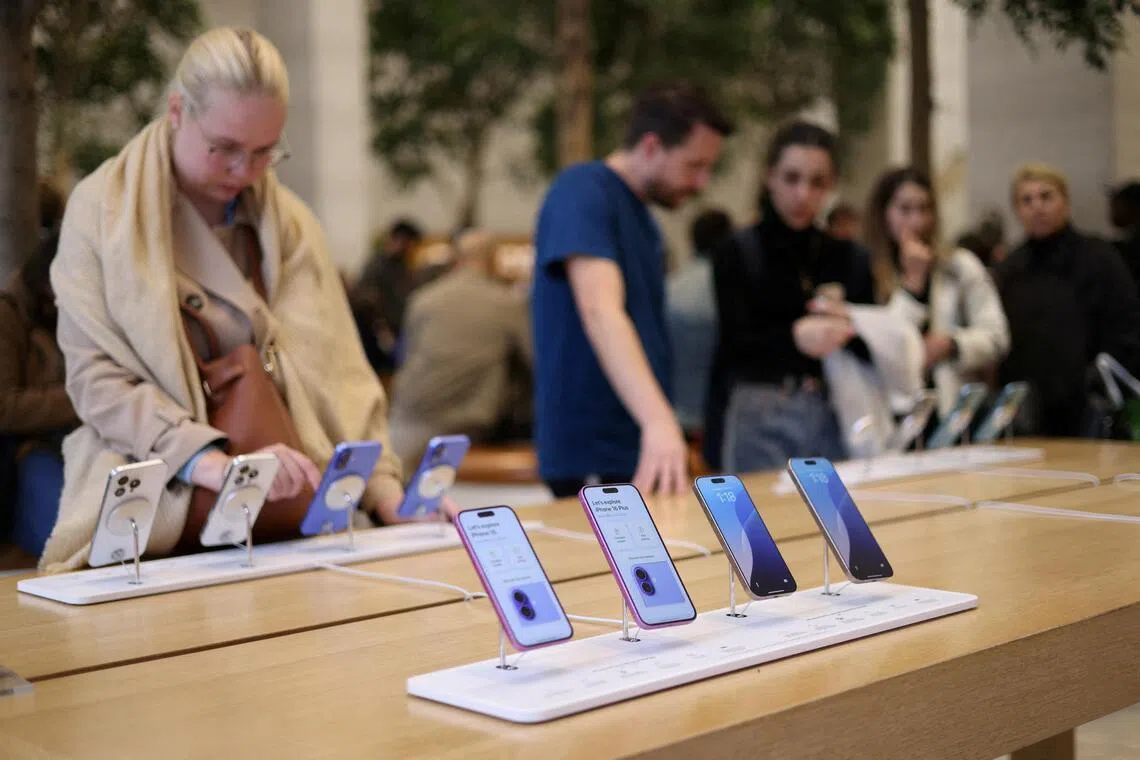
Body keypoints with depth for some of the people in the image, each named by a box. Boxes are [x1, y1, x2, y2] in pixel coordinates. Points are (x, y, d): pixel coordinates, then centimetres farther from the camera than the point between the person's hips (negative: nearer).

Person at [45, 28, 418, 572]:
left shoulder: (289, 220, 13)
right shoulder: (103, 210, 1)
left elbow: (333, 368, 8)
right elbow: (98, 379, -7)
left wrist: (382, 487, -8)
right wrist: (215, 465, -22)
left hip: (286, 519, 3)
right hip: (153, 521, -3)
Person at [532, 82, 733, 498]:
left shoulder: (642, 217, 14)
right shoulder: (583, 192, -13)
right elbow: (600, 311, -28)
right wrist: (658, 419, -41)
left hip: (642, 448, 8)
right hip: (592, 455, -8)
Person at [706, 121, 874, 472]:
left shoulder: (849, 259, 11)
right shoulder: (736, 253, 0)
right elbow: (738, 344, -12)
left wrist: (848, 329, -13)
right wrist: (795, 336, -31)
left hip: (829, 420, 3)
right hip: (758, 420, -3)